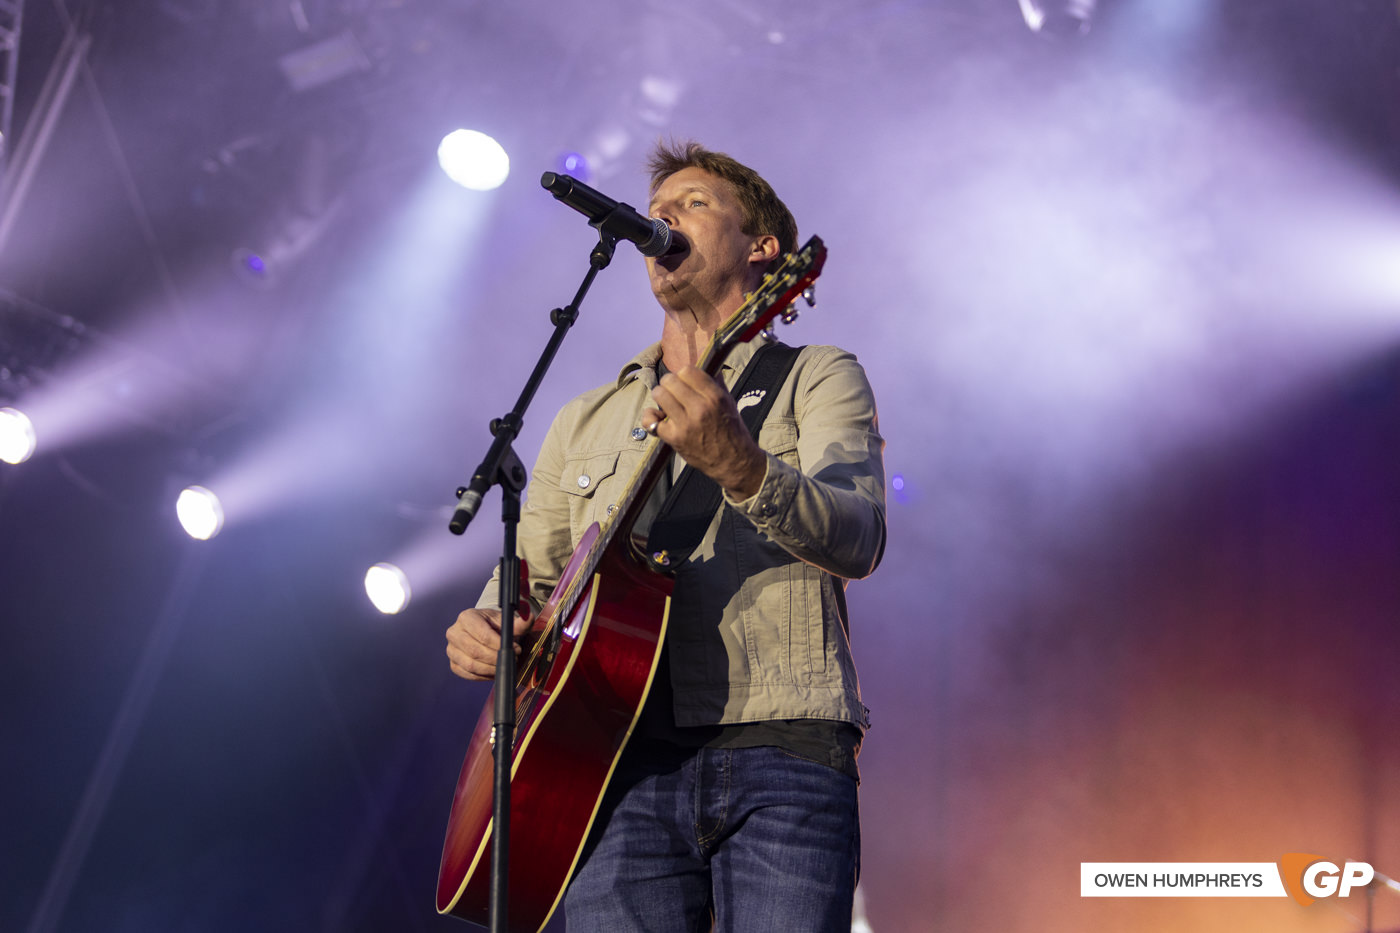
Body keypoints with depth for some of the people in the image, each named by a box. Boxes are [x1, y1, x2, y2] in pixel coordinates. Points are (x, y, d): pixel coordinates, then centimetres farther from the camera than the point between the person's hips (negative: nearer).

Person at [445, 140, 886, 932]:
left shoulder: (817, 379, 11)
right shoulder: (587, 420, 25)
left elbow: (858, 540, -6)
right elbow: (528, 575, 27)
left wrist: (740, 466, -25)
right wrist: (483, 627, 3)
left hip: (782, 751, -3)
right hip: (627, 760, 3)